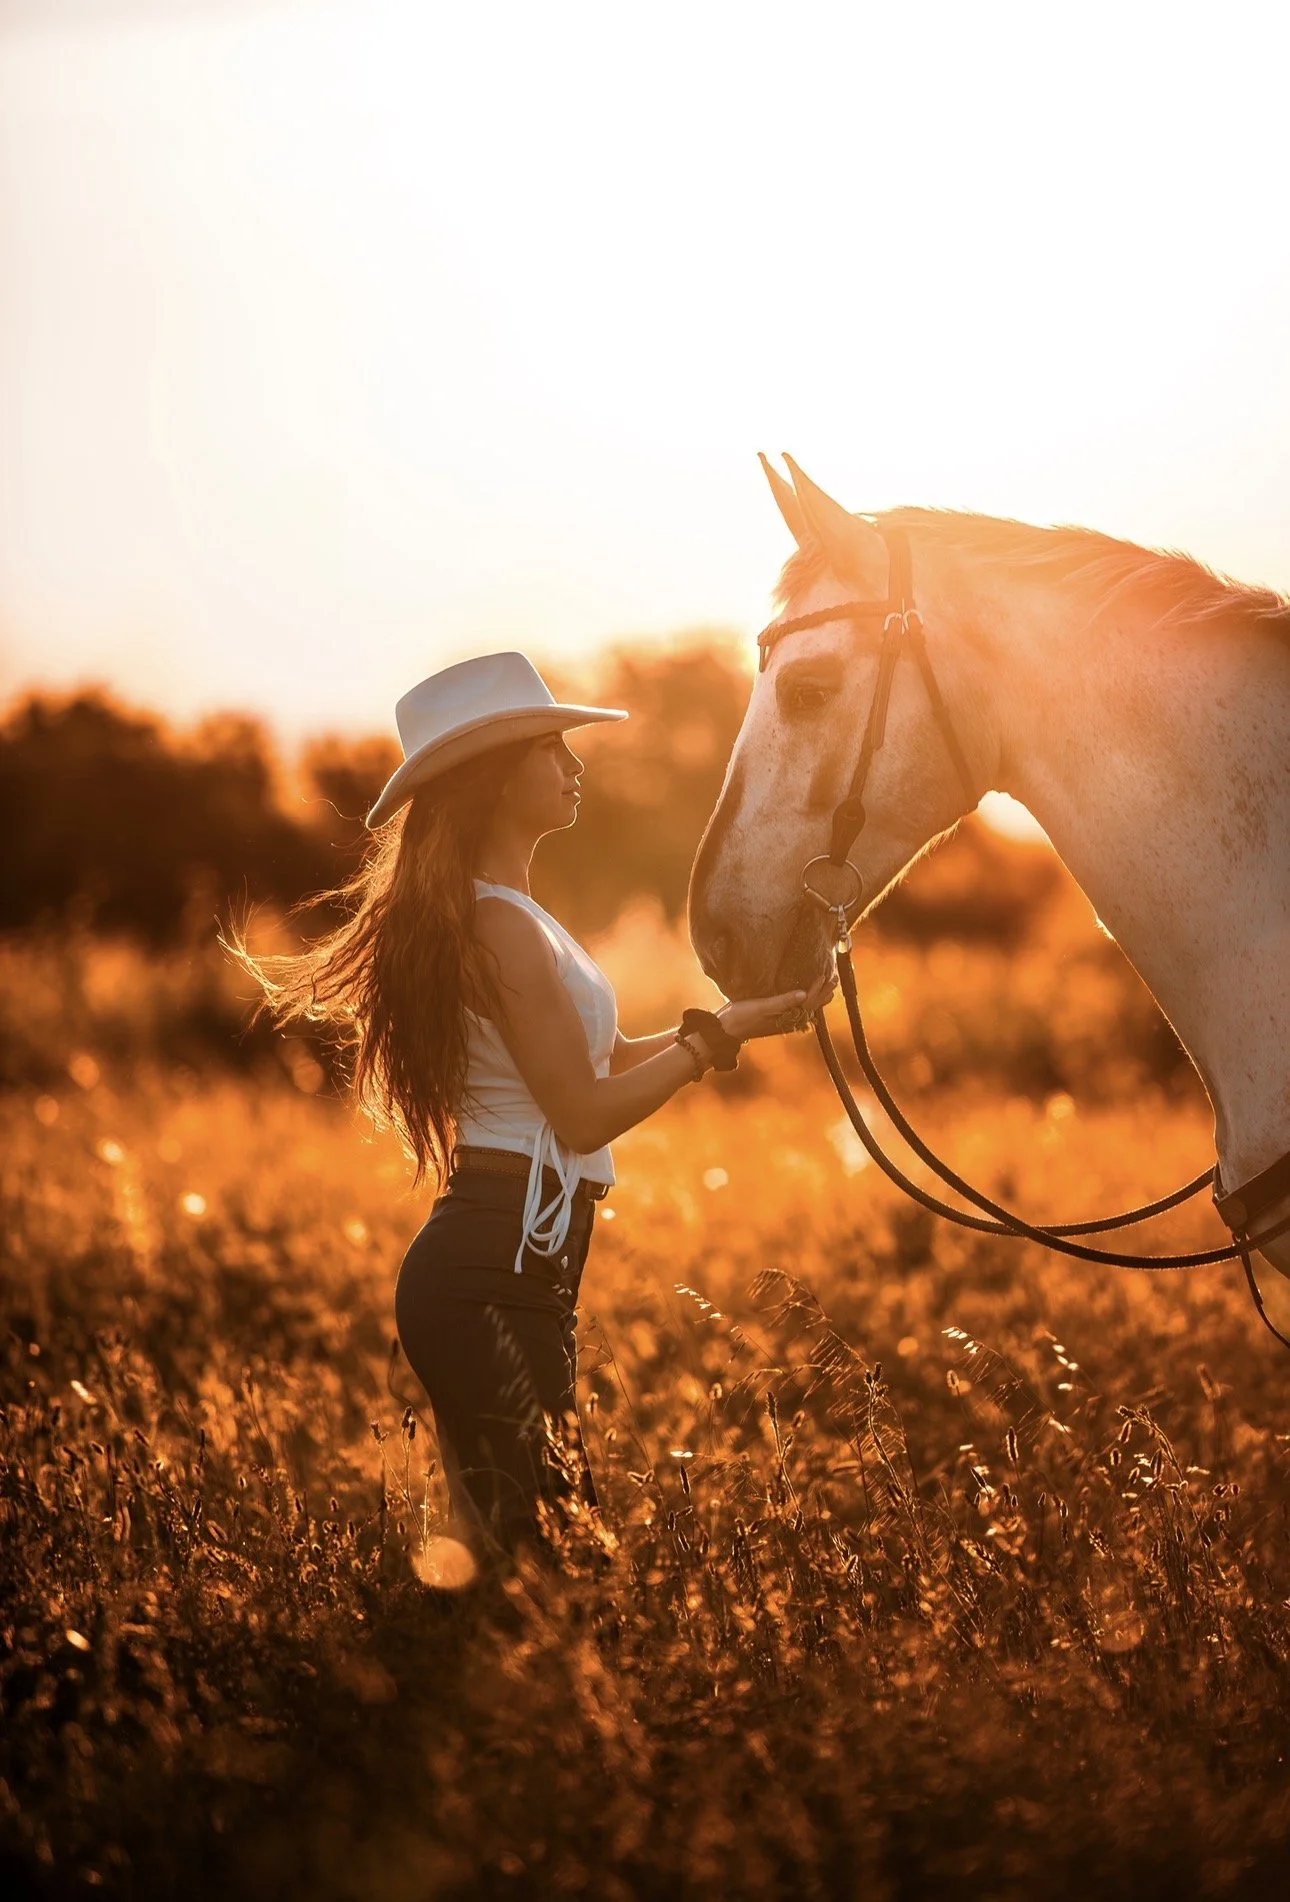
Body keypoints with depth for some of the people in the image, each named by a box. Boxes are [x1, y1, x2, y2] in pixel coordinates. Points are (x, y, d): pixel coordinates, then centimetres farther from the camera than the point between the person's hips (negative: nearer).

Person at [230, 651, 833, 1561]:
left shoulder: (499, 914, 18)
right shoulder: (504, 927, -14)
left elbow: (599, 1059, 22)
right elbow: (585, 1111, -16)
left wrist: (731, 1019, 15)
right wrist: (723, 1033, -9)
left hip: (503, 1266, 10)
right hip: (497, 1271, -10)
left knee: (512, 1537, 12)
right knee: (532, 1538, -9)